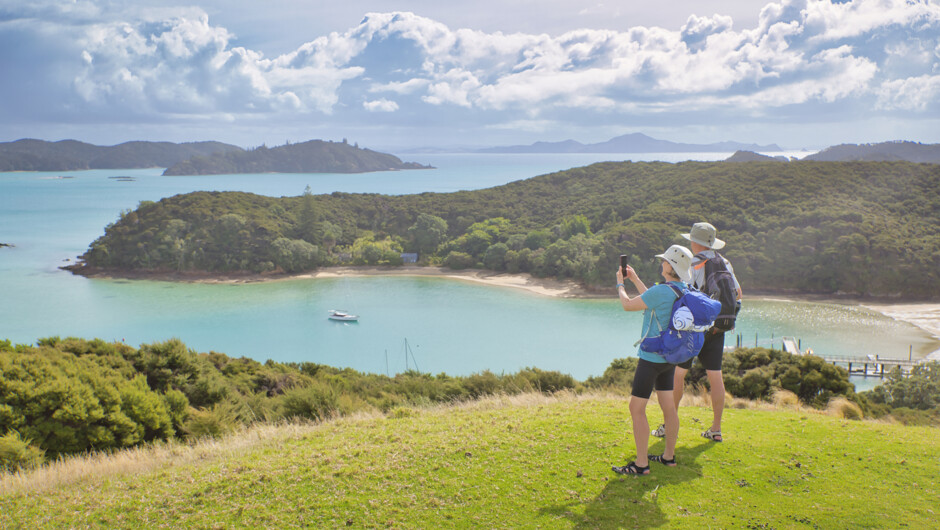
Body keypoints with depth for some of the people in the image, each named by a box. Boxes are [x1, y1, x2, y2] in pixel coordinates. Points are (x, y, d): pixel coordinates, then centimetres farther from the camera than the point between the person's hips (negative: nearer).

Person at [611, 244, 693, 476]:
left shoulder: (662, 290, -23)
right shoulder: (683, 291, 5)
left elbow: (628, 305, -12)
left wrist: (620, 283, 6)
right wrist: (635, 279, 27)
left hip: (651, 357, -9)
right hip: (668, 356, 9)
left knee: (636, 408, -3)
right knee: (668, 407, 15)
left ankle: (641, 464, -1)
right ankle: (669, 456, 25)